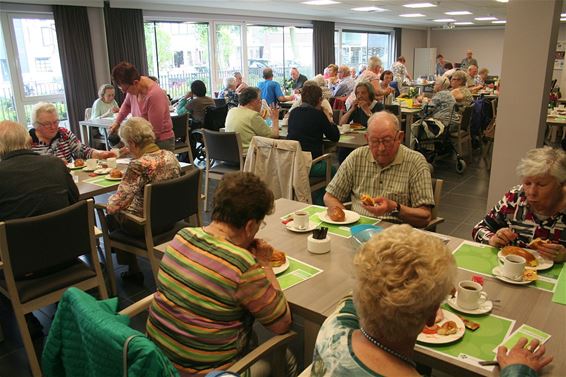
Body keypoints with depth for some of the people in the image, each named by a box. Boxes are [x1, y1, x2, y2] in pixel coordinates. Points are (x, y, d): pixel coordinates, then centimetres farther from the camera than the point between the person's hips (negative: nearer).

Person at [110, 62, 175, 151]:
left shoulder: (154, 95, -26)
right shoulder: (134, 88, -3)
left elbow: (155, 132, -23)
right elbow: (127, 104, 23)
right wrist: (117, 122, 12)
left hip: (161, 143, -8)